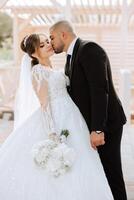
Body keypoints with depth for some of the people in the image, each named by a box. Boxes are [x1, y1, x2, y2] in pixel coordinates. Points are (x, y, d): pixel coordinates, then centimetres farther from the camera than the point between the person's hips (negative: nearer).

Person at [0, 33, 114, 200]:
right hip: (56, 120, -8)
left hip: (70, 119, 8)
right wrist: (52, 133, -21)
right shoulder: (38, 71, -8)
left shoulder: (54, 71, 18)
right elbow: (44, 104, -15)